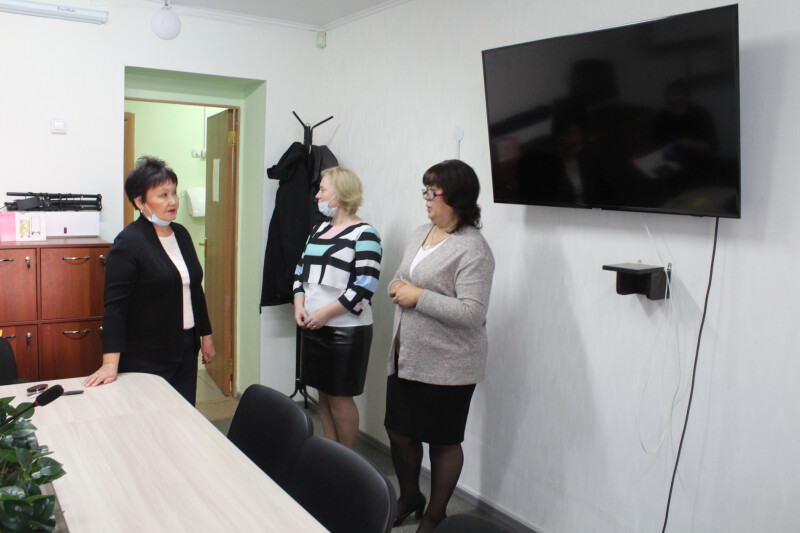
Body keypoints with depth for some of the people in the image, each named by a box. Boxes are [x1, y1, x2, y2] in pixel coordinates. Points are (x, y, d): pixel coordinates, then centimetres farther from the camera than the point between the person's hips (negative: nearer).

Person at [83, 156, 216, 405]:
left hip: (186, 350, 7)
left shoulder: (181, 233, 8)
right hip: (146, 359, -6)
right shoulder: (129, 242, -13)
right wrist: (110, 363, -21)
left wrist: (206, 336, 17)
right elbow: (115, 305, -16)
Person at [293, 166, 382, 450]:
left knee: (340, 396, 0)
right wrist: (299, 305, 0)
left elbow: (365, 286, -17)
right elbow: (301, 271, 17)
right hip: (313, 327, 8)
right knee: (323, 393, 14)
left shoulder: (364, 234, -11)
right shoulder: (318, 231, 14)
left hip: (346, 330, -7)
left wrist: (325, 313, -19)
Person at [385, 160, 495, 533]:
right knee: (399, 432, 17)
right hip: (405, 357, 8)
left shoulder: (473, 249, -16)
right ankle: (409, 498, 42)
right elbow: (400, 279, 21)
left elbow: (472, 313, -24)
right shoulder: (420, 234, 9)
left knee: (444, 442, 10)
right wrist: (397, 288, -3)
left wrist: (418, 296, -20)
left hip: (446, 366, -7)